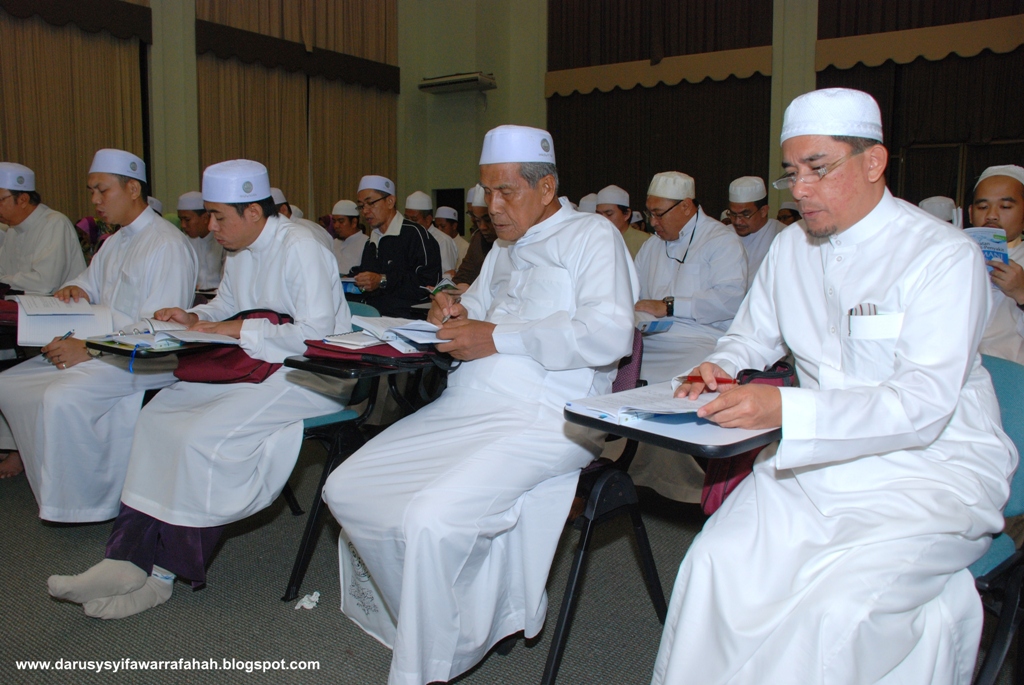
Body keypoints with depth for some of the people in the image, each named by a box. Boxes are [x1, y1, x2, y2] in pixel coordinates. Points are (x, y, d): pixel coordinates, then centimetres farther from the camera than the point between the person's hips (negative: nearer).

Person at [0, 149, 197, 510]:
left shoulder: (167, 244, -14)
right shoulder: (115, 242, 19)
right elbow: (89, 283, 30)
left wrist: (89, 350, -25)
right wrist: (73, 290, 4)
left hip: (147, 361, -10)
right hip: (103, 350, 10)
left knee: (62, 397, -29)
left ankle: (90, 502, -14)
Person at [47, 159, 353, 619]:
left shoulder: (301, 249, -15)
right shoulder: (241, 253, 12)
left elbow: (314, 335, -22)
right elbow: (225, 305, 29)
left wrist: (236, 330, -17)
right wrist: (194, 317, 6)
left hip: (308, 375, -9)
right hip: (252, 366, 9)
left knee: (203, 436, -24)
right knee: (157, 416, -6)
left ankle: (166, 571, -6)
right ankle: (131, 558, -10)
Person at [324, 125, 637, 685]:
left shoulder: (591, 236, 1)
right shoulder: (504, 249, 27)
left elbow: (609, 335, -15)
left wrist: (498, 338, -14)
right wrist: (455, 315, 11)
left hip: (542, 416, -9)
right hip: (467, 405, 9)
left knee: (431, 518, -29)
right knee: (348, 490, -3)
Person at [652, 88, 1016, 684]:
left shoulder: (944, 256, -11)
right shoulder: (791, 248, 9)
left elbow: (923, 405, -22)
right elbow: (753, 336, 23)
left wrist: (785, 409, -36)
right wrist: (719, 368, -2)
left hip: (935, 472, -4)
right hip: (814, 463, 5)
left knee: (836, 597, -29)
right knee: (717, 561, -20)